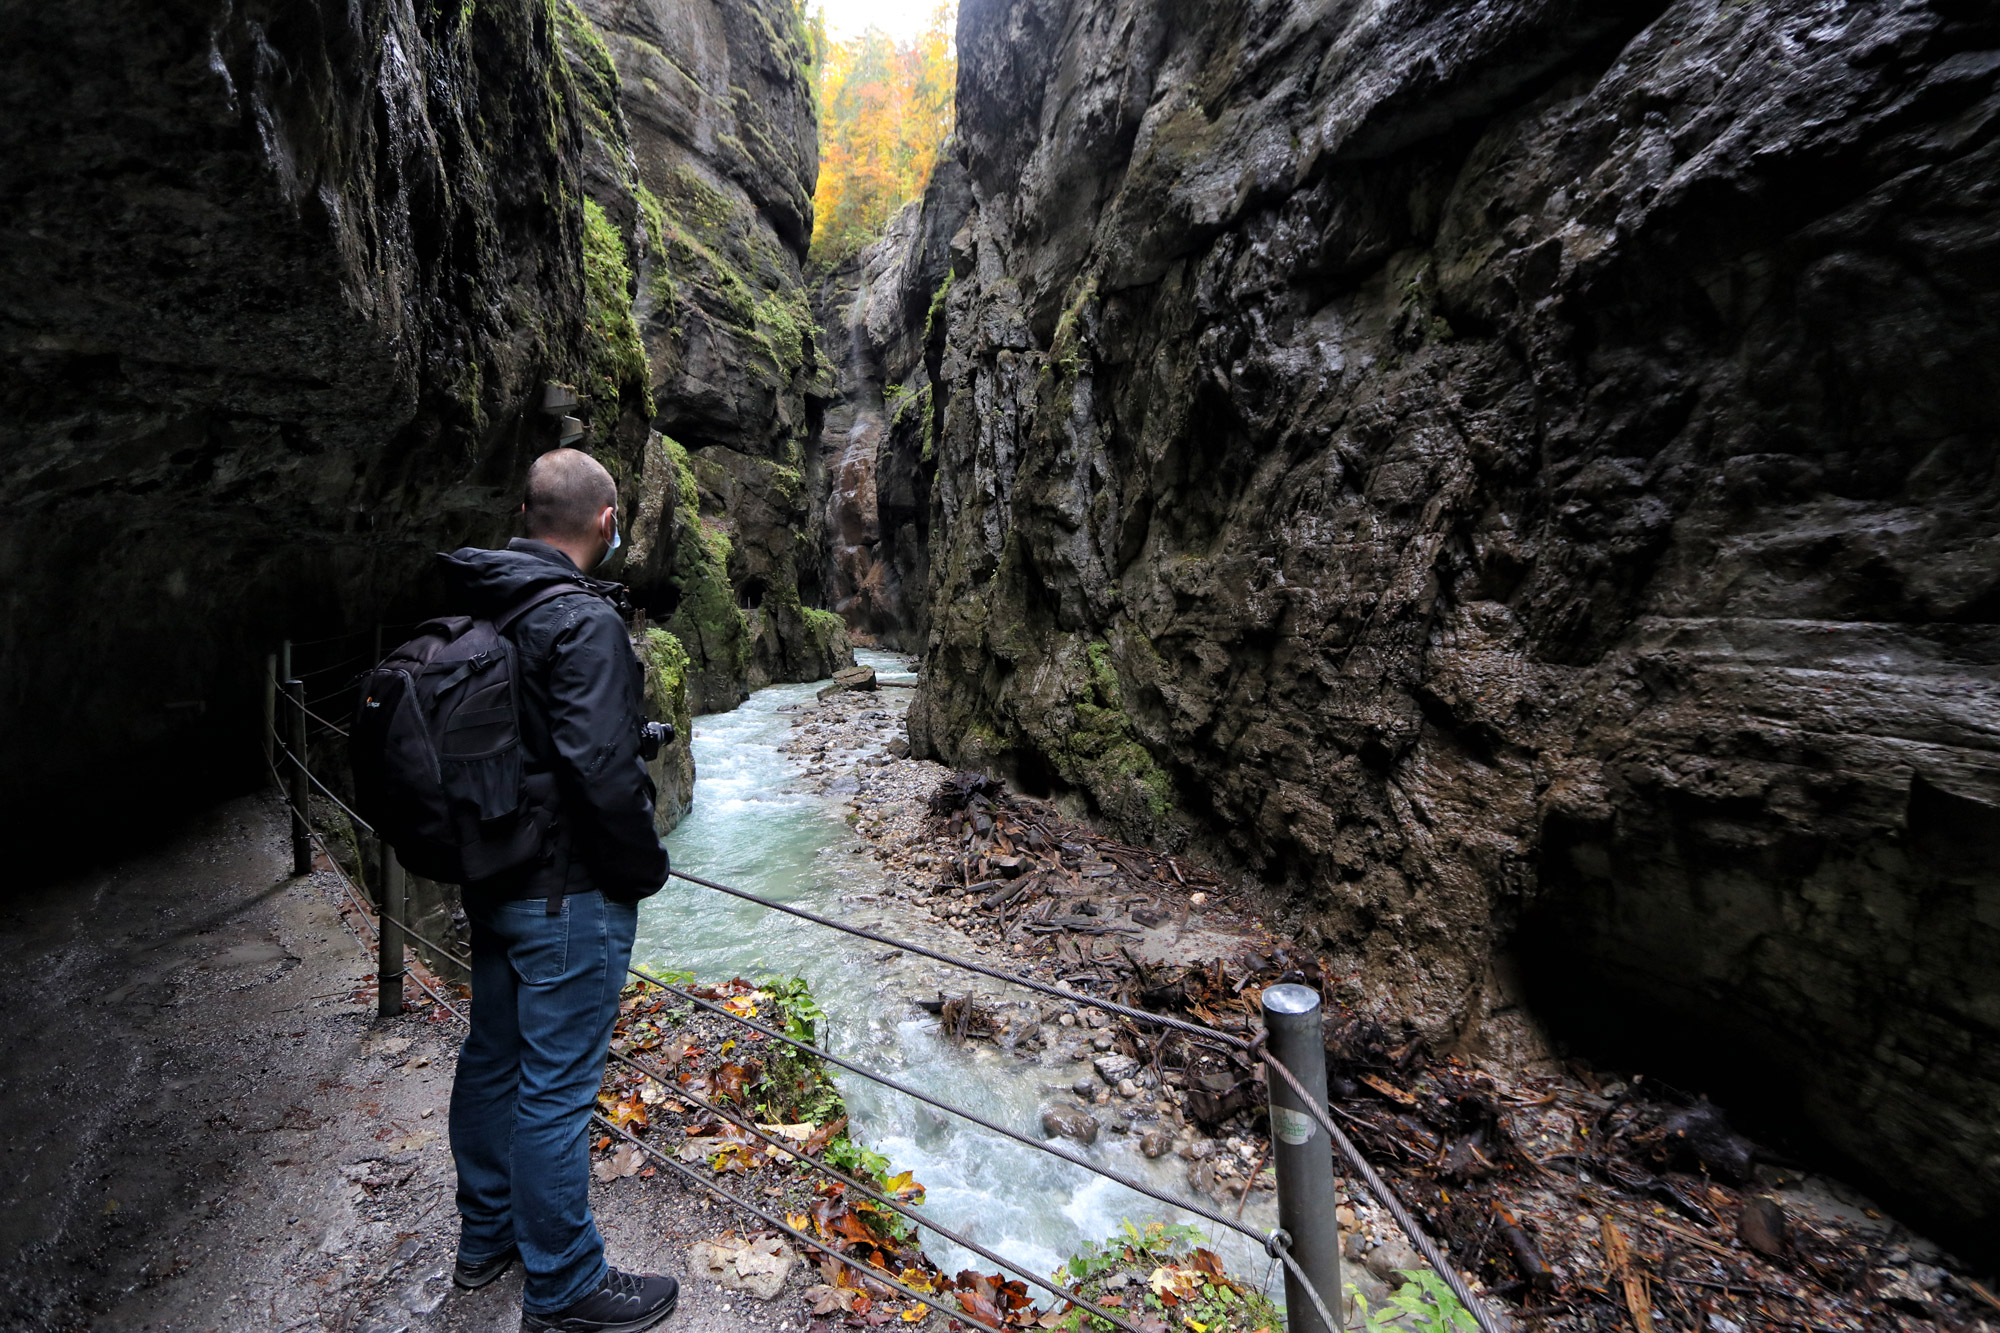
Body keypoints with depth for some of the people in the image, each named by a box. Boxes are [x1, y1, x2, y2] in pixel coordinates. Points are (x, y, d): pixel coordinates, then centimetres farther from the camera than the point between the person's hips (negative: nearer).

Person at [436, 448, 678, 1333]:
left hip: (490, 880, 9)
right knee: (556, 1088, 5)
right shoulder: (583, 620, -22)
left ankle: (486, 1237, 44)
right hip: (569, 894, -9)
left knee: (491, 1060, 22)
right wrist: (645, 868, -14)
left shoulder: (474, 610, 5)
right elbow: (602, 769, -28)